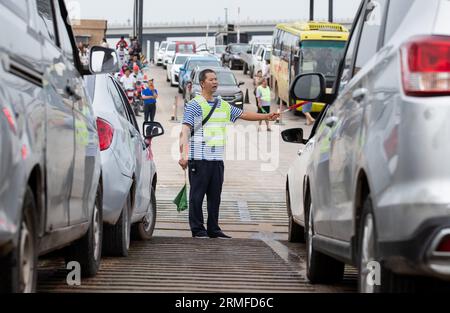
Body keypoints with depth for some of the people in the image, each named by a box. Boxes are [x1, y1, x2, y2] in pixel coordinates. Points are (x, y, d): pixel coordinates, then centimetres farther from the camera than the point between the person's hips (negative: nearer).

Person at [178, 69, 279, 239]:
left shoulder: (223, 106, 17)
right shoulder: (194, 105, -4)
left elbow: (243, 114, 26)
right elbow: (185, 130, -13)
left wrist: (266, 117, 19)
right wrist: (183, 154, -24)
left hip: (217, 159, 6)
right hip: (199, 158, -6)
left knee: (215, 195, 8)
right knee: (197, 195, -3)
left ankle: (213, 229, 14)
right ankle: (198, 230, 2)